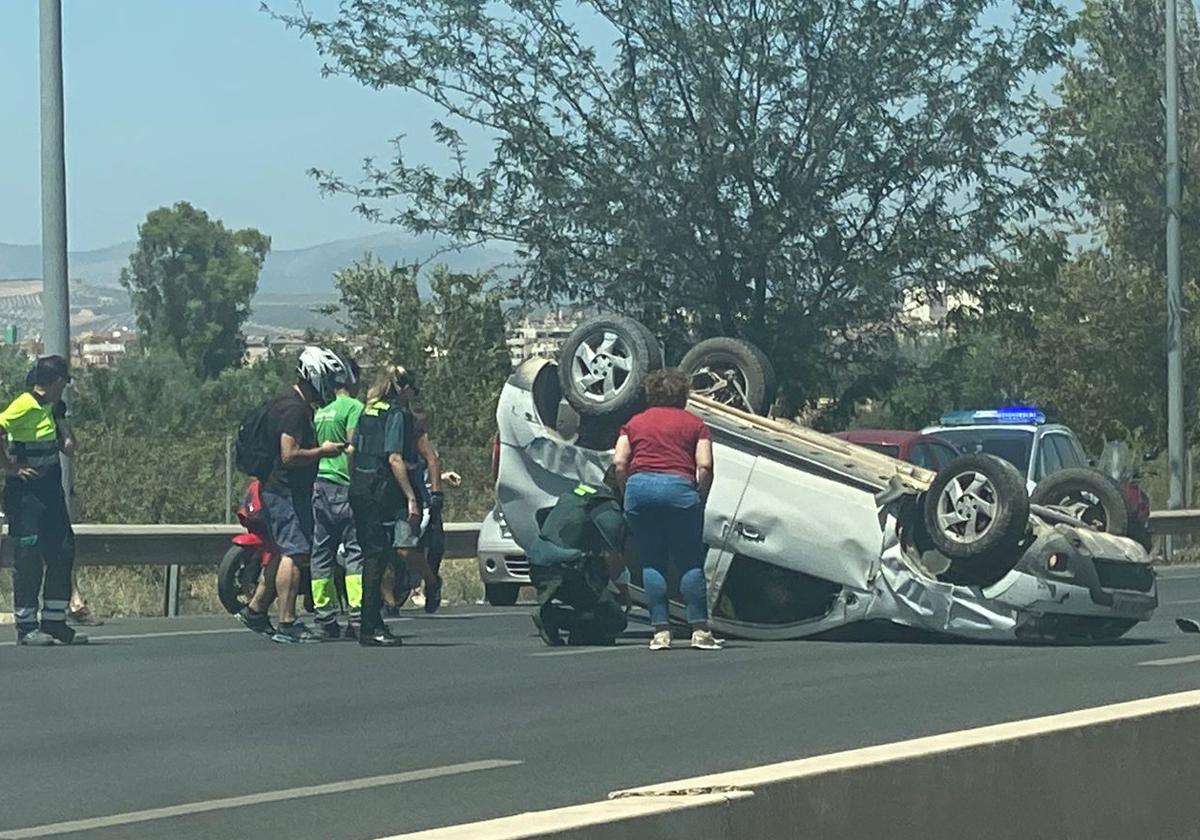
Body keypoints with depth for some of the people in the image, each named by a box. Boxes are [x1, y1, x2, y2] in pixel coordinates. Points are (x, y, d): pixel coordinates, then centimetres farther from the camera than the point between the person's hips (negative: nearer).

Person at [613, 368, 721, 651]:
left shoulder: (634, 423, 19)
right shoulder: (694, 424, 13)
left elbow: (619, 463, 7)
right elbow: (704, 466, 0)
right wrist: (700, 499, 7)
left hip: (639, 486, 2)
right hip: (678, 486, -2)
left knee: (651, 563, 7)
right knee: (690, 563, 3)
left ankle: (660, 631, 3)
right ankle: (700, 630, -1)